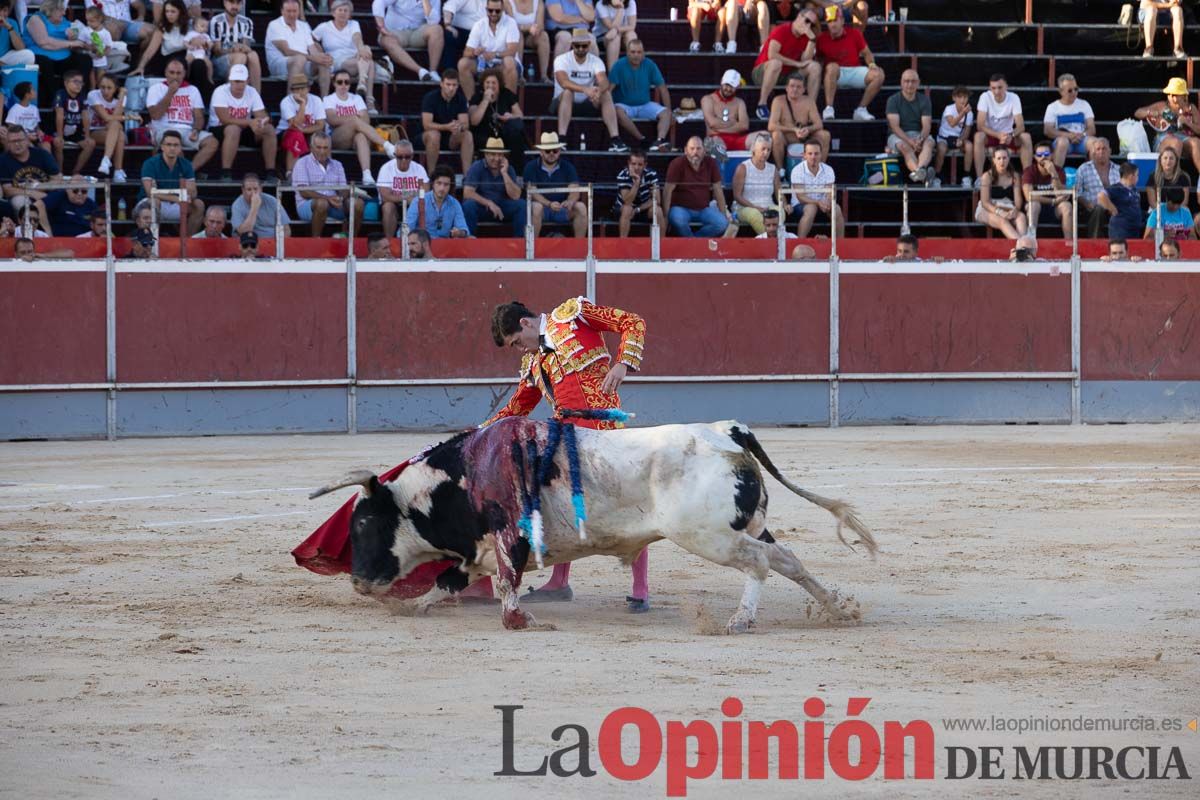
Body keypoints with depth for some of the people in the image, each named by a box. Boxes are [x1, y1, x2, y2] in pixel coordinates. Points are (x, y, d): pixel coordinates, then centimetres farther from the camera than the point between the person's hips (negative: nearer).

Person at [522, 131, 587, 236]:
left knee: (581, 207, -24)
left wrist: (570, 202, -31)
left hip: (562, 209, 2)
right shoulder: (531, 167, 0)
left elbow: (574, 190, -6)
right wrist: (549, 204, -30)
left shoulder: (568, 167, 7)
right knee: (536, 207, -35)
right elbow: (532, 192, -12)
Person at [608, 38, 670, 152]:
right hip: (625, 105, -3)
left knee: (665, 114, -22)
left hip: (645, 105, 3)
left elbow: (662, 88, 2)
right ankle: (641, 139, -32)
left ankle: (660, 140, -42)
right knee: (618, 112, -37)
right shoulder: (619, 65, -9)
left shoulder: (649, 65, -1)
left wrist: (668, 111, -5)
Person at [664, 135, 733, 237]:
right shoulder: (677, 164, -10)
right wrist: (665, 216, -17)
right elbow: (668, 191, -12)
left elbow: (718, 190, 5)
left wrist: (724, 215, 3)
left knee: (722, 223, -23)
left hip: (703, 209, 3)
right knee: (678, 220, -37)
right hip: (681, 208, -3)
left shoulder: (710, 163, 0)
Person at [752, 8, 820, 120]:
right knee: (776, 63, -40)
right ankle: (762, 105, -34)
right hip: (763, 72, -6)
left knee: (815, 67, -10)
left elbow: (805, 61, -7)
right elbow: (772, 55, -27)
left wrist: (812, 39, -17)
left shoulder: (806, 36, 3)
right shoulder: (781, 31, -15)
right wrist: (797, 63, -21)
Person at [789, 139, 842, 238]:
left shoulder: (828, 170, -2)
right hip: (801, 205, -3)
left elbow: (830, 193, -9)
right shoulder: (798, 170, -13)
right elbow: (800, 197, -19)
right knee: (811, 209, -37)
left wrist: (828, 203, -34)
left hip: (822, 203, 3)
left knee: (836, 209, -27)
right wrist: (818, 203, -35)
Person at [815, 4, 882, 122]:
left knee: (878, 74, -21)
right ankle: (828, 109, -38)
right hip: (835, 74, -3)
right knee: (832, 66, -38)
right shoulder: (822, 38, 0)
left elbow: (866, 53, 11)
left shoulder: (854, 34, 4)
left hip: (855, 71, 3)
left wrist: (871, 63, -8)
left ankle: (861, 110, -12)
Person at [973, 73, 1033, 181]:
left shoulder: (1014, 98, -12)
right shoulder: (985, 97, -15)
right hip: (990, 136, -1)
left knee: (1026, 137, -27)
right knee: (979, 136, -34)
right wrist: (998, 135, -37)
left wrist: (1011, 135, -39)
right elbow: (980, 125, -21)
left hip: (1009, 136, 1)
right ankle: (979, 178, -32)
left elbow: (1021, 126, -17)